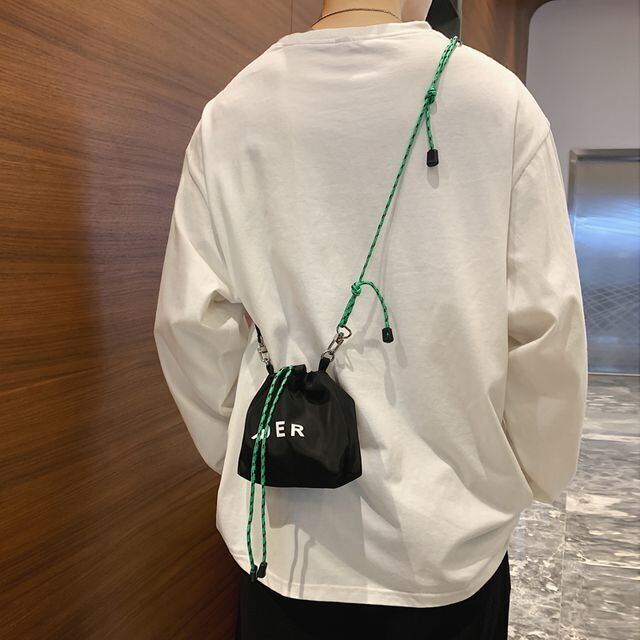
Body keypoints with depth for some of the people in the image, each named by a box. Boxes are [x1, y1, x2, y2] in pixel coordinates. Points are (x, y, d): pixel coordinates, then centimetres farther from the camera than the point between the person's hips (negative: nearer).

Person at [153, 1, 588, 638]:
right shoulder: (497, 98, -11)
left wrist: (239, 453, 10)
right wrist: (534, 479, 6)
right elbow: (543, 329, -10)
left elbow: (192, 324, -5)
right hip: (451, 538, -1)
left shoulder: (229, 113, -6)